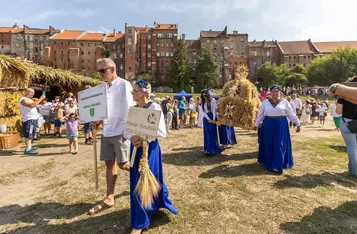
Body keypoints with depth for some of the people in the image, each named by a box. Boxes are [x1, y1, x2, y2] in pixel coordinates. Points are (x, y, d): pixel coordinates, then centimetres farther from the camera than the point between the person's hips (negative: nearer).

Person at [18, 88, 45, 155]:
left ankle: (29, 147, 25)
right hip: (28, 119, -11)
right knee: (28, 135, -11)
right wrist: (40, 99, -24)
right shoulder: (23, 99, -11)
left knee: (31, 135, 16)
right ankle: (27, 150, -12)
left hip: (33, 119, 11)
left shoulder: (28, 99, 22)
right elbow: (32, 105, -27)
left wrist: (40, 100, 11)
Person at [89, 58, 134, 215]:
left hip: (121, 132, -7)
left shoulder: (124, 85, -9)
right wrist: (99, 121, 4)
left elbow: (131, 109, -13)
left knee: (123, 164, -1)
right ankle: (109, 199, 19)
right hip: (107, 132, 7)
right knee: (109, 164, 9)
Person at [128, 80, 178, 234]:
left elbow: (162, 133, -14)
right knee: (136, 182, 14)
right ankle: (151, 208, 41)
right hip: (136, 148, 6)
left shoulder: (154, 107, -13)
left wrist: (144, 139, -22)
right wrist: (131, 138, -12)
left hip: (149, 148, -6)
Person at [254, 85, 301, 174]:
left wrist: (298, 124, 3)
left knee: (279, 145, -2)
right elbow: (260, 114, 9)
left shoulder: (284, 102, 2)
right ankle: (268, 162, 22)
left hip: (281, 125, -1)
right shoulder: (265, 102, 4)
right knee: (268, 144, 7)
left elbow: (292, 114, 4)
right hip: (268, 125, 1)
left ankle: (277, 165, 0)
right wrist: (256, 124, 11)